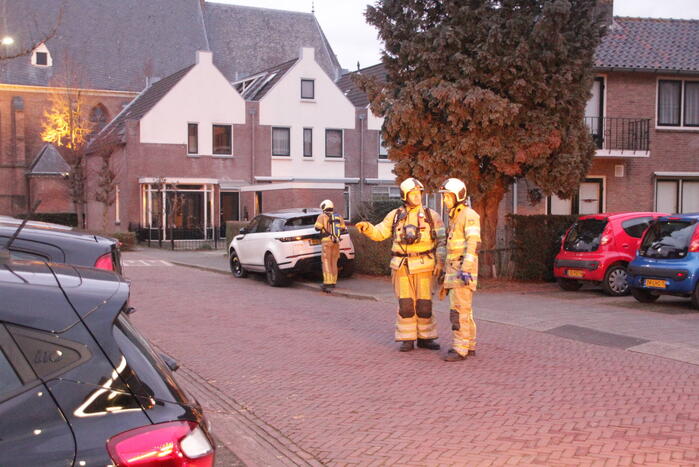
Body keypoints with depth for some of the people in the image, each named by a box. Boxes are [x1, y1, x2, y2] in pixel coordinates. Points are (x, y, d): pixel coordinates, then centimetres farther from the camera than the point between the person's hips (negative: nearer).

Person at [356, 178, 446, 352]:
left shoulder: (431, 215, -1)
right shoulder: (396, 215, 5)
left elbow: (442, 240, -2)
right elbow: (378, 233, 5)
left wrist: (439, 261, -14)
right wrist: (366, 227, -16)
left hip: (423, 265, -1)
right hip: (402, 266, 1)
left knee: (424, 303, 1)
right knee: (405, 304, 0)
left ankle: (425, 338, 15)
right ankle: (407, 340, 8)